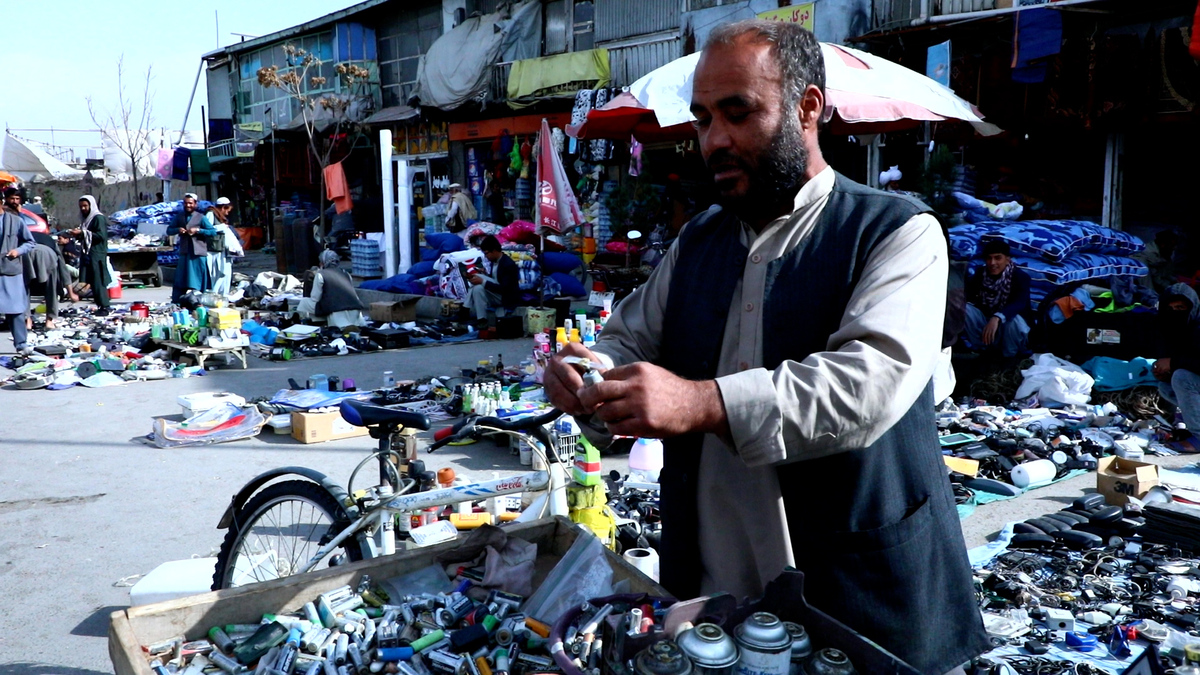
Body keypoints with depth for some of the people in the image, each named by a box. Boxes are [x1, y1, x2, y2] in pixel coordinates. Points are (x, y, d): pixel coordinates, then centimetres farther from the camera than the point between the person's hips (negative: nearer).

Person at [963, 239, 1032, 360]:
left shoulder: (1020, 276, -17)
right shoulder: (980, 273, -4)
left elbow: (1020, 303, -36)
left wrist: (997, 318, -55)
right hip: (985, 321, 3)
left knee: (1014, 319, -37)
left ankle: (1009, 358, -10)